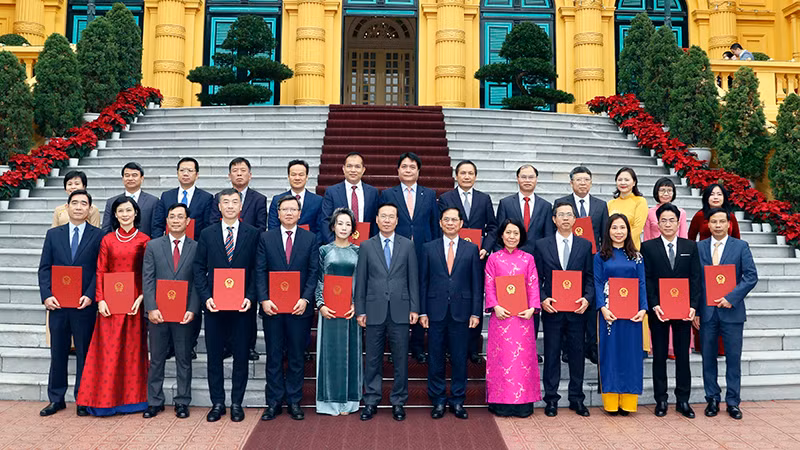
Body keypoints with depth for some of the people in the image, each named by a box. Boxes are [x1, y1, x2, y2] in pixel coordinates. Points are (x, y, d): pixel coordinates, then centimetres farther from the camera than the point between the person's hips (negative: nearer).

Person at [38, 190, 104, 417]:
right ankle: (56, 398, 22)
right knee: (58, 353, 10)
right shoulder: (53, 234, 9)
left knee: (84, 353, 6)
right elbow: (44, 268, 6)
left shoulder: (98, 235, 1)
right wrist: (46, 295, -6)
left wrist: (90, 296, -13)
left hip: (84, 304, -2)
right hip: (57, 304, 3)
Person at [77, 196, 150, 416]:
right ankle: (106, 398, 10)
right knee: (108, 348, 1)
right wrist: (100, 299, -6)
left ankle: (131, 398, 16)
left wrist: (141, 298, -10)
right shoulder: (107, 240, 8)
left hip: (134, 300, -1)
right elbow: (100, 272, 5)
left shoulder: (144, 240, 3)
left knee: (132, 348, 5)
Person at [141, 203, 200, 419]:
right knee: (156, 359, 10)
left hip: (184, 313, -1)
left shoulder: (196, 248, 2)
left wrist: (192, 310, -10)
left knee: (184, 359, 7)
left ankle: (182, 402, 19)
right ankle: (154, 402, 22)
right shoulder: (153, 246, 6)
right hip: (158, 312, 1)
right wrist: (151, 308, -9)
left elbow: (198, 282, -1)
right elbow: (147, 280, 1)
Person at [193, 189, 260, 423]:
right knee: (214, 355, 8)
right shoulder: (207, 234, 5)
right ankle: (217, 403, 21)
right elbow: (199, 268, 5)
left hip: (242, 304, -1)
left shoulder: (252, 234, 2)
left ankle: (236, 403, 19)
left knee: (241, 355, 6)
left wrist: (250, 297, -10)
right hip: (214, 304, 1)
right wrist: (205, 297, -7)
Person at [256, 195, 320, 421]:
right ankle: (274, 401, 18)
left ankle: (294, 401, 19)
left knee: (297, 356, 8)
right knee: (274, 356, 7)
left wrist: (305, 299, -11)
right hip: (272, 307, 0)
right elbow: (260, 272, 2)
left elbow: (314, 272, 1)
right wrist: (264, 299, -10)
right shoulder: (266, 238, 5)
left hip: (299, 307, 0)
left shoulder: (310, 239, 4)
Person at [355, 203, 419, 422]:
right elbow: (360, 280, 5)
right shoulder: (366, 246, 5)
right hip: (374, 311, 0)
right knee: (372, 359, 7)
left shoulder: (407, 245, 5)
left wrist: (414, 308, 0)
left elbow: (413, 279, 5)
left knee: (400, 358, 6)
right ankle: (371, 401, 19)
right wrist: (360, 310, 1)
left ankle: (398, 402, 18)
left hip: (400, 311, 0)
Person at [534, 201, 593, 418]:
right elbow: (538, 277, 4)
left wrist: (587, 298, -9)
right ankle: (551, 399, 15)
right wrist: (542, 299, -10)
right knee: (551, 355, 5)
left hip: (577, 309, 1)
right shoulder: (542, 245, 4)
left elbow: (590, 277, 6)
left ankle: (577, 399, 20)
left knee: (577, 354, 8)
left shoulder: (585, 245, 7)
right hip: (552, 309, -1)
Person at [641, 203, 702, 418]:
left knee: (683, 356, 8)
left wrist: (693, 306, -8)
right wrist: (654, 306, -14)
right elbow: (646, 279, -3)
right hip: (658, 310, -1)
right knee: (659, 356, 7)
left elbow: (696, 278, 3)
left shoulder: (690, 246, 7)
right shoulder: (648, 247, 1)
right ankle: (661, 400, 16)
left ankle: (683, 400, 18)